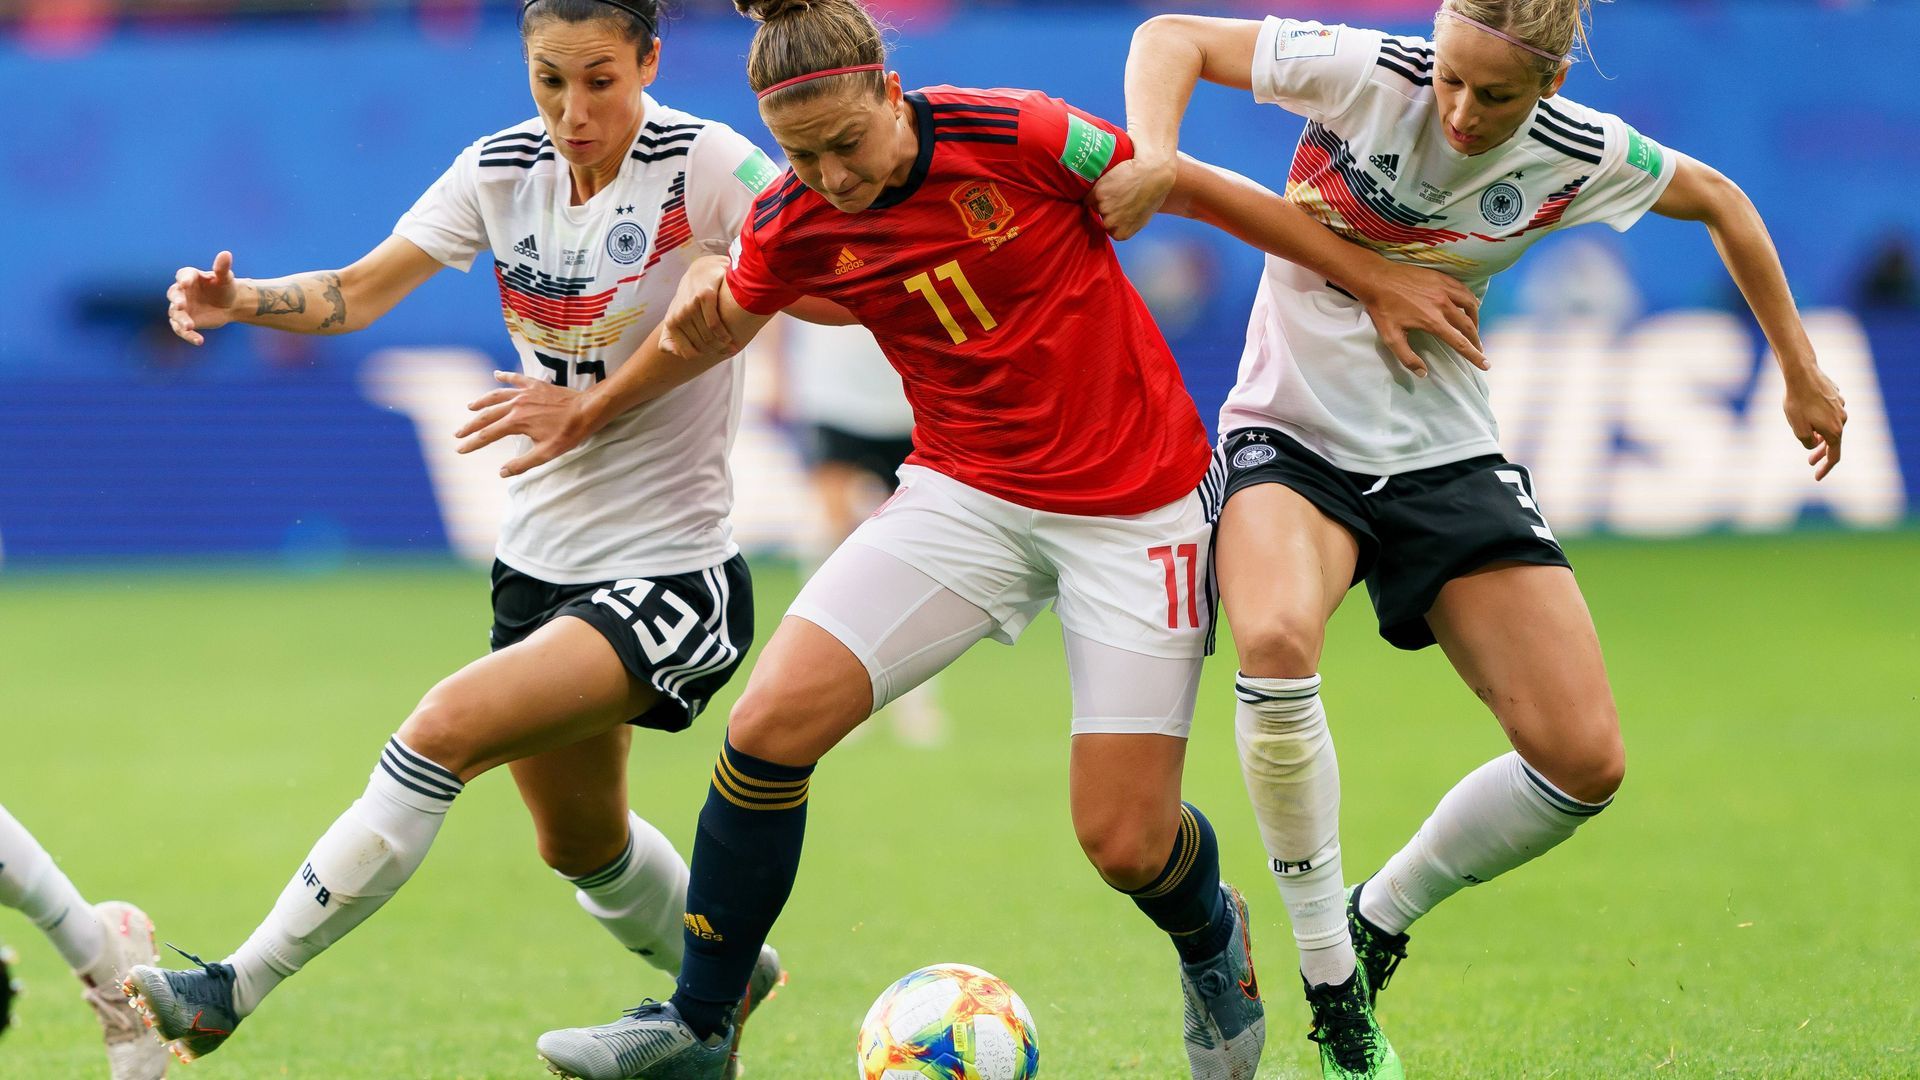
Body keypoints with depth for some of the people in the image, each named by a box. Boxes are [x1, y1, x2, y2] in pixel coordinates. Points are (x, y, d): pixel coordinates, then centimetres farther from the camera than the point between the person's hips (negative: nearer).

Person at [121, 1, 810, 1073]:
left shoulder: (703, 164, -17)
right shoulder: (504, 169, -1)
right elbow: (359, 292, 3)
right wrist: (239, 300, -16)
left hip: (672, 573, -7)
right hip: (542, 561, 7)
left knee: (451, 727, -24)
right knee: (580, 842, 22)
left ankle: (233, 991, -18)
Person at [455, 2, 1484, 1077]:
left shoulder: (1014, 137, -20)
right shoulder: (794, 225, -8)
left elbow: (1205, 192, -8)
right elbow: (716, 324, 16)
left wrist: (1379, 281, -1)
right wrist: (591, 410, 23)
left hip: (1137, 501, -3)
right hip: (968, 494, 3)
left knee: (1125, 841, -6)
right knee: (771, 724, -16)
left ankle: (1212, 941, 33)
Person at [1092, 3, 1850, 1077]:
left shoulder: (1575, 156, -9)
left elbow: (1719, 201, 10)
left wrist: (1801, 371, 17)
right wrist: (1155, 158, -30)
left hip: (1446, 455, 3)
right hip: (1293, 435, -3)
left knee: (1586, 764, -9)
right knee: (1277, 642, -36)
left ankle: (1382, 914, 18)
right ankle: (1332, 985, -19)